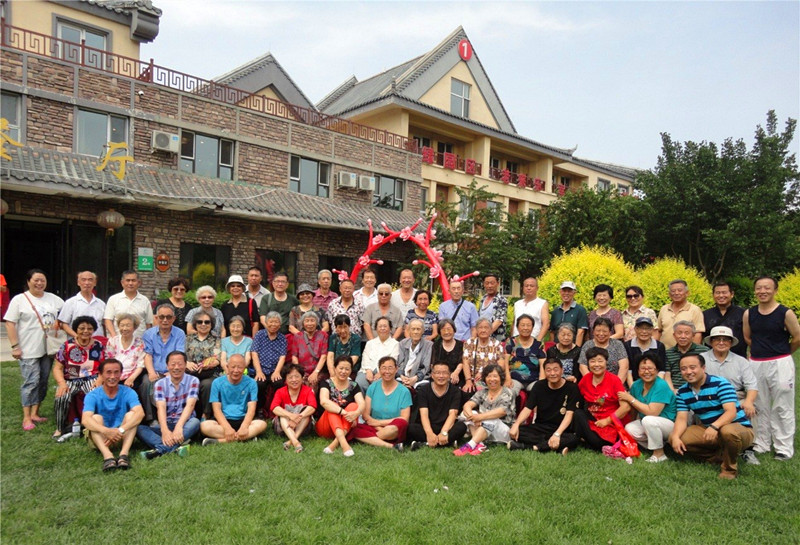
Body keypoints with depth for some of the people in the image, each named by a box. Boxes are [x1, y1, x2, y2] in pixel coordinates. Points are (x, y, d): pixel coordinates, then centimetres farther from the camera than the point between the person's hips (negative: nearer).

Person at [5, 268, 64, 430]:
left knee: (43, 381, 9)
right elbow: (10, 324, -6)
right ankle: (26, 418, 2)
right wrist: (15, 346, -12)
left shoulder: (53, 299, 9)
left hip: (48, 349, 5)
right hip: (28, 350, -5)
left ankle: (34, 413, 20)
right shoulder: (19, 300, -3)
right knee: (31, 381, -7)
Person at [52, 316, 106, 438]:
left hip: (91, 380, -1)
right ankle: (60, 428, -6)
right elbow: (57, 368, 6)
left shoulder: (99, 346, 6)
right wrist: (62, 383, -12)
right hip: (70, 381, 1)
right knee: (61, 397, -31)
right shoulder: (67, 346, 6)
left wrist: (99, 380, -15)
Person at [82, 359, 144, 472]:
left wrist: (121, 430, -39)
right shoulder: (92, 395, -9)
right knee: (96, 417, -25)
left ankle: (124, 454, -40)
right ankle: (107, 456, -46)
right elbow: (85, 420, -26)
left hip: (123, 437, 0)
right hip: (100, 438, 0)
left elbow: (140, 413, -24)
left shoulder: (128, 392, -7)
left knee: (131, 414, -23)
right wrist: (106, 431, -44)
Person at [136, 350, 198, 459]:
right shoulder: (160, 384, 3)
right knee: (139, 428, -23)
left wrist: (179, 426, -32)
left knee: (195, 422, -34)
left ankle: (160, 449, -44)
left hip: (184, 423, -2)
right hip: (165, 424, 2)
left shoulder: (193, 381, -1)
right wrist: (164, 430, -31)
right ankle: (176, 447, -44)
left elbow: (190, 405, -14)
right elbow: (161, 408, -12)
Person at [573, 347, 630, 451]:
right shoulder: (585, 379, 2)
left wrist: (607, 420, -14)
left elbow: (626, 407, -15)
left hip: (611, 423, -4)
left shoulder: (614, 380, -11)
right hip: (592, 420, 4)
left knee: (598, 443, -31)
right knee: (578, 413, -27)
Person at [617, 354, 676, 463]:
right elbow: (633, 414, 6)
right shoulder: (636, 385, -2)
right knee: (629, 428, -20)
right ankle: (658, 446, 4)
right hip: (647, 425, 6)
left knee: (648, 420, -34)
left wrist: (630, 399, -21)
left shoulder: (661, 386, -21)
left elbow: (652, 412, -27)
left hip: (670, 424, -6)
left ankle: (659, 454, -11)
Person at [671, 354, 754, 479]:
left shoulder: (720, 384, -19)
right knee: (679, 438, -11)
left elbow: (731, 412, -30)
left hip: (739, 428, -6)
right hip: (708, 429, 6)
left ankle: (730, 468, -12)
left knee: (728, 431, -41)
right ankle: (719, 456, 7)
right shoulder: (682, 391, -2)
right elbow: (682, 419, -7)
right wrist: (675, 437, -26)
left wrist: (714, 426, -48)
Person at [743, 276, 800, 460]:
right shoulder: (749, 314, 2)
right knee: (760, 407, 13)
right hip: (756, 364, 4)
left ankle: (784, 448, 15)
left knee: (782, 408, 3)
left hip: (780, 364, -4)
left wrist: (781, 353, 10)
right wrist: (762, 350, 11)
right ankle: (761, 445, 25)